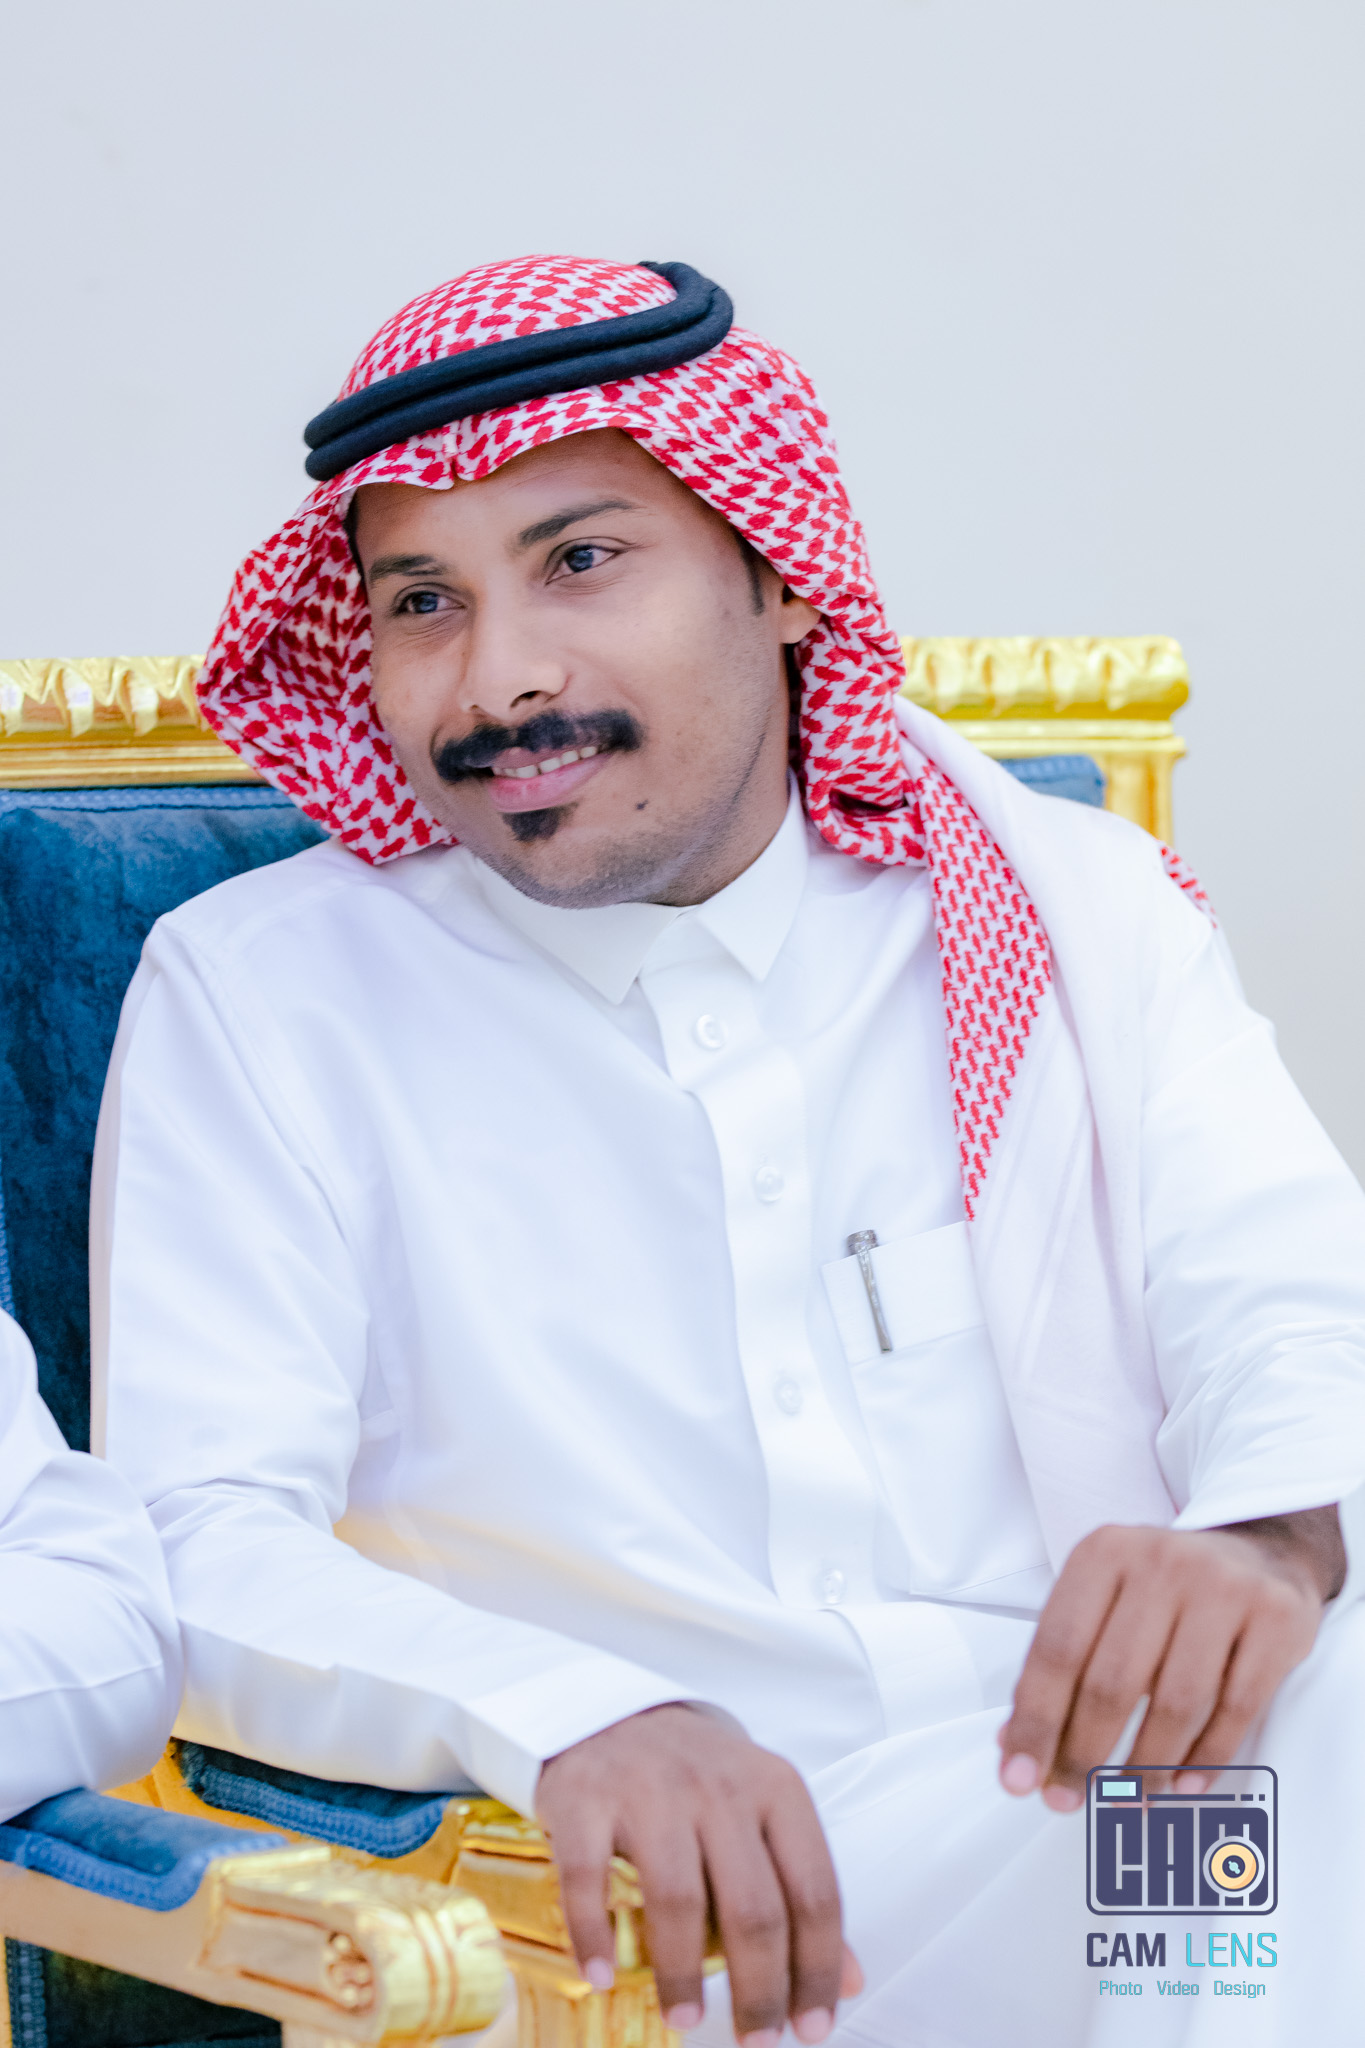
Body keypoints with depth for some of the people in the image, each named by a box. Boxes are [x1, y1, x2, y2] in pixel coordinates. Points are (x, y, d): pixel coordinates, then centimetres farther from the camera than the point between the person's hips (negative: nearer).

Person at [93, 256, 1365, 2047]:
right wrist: (571, 1718, -26)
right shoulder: (254, 994, 6)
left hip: (1121, 1768, 4)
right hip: (667, 1894, -4)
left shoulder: (1076, 909, 14)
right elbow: (198, 1556, -4)